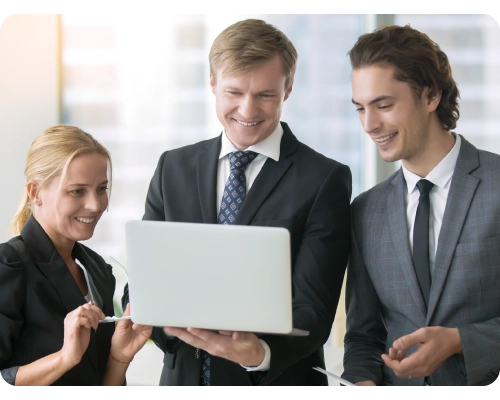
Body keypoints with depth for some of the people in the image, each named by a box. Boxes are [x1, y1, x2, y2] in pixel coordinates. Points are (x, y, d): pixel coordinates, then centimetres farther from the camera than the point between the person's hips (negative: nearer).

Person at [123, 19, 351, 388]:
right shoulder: (173, 168, 4)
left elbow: (313, 309, -15)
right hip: (184, 379, 3)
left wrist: (261, 353, -34)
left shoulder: (325, 180, -9)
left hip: (277, 382, -3)